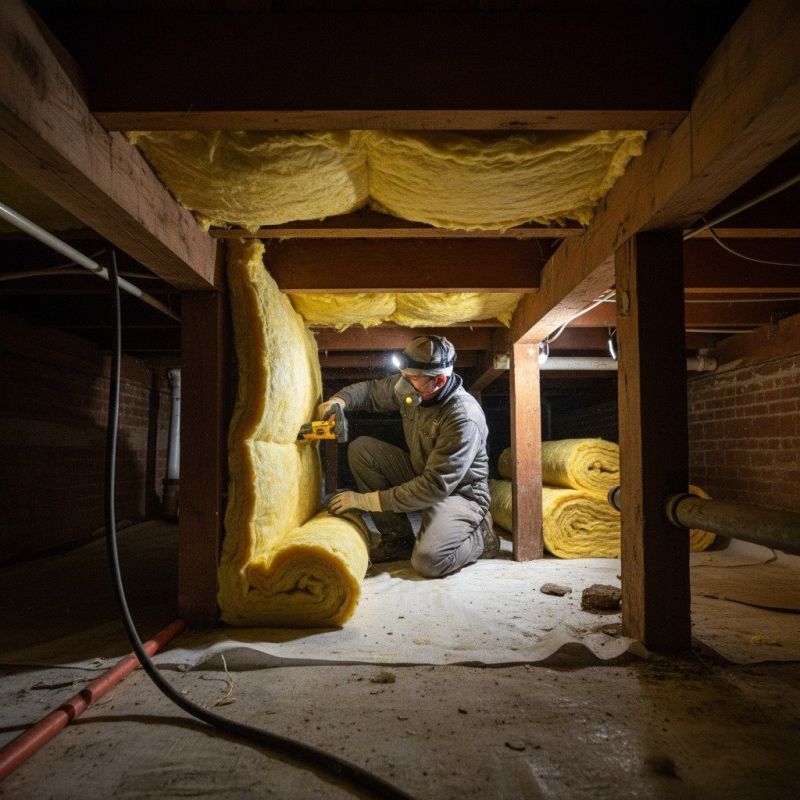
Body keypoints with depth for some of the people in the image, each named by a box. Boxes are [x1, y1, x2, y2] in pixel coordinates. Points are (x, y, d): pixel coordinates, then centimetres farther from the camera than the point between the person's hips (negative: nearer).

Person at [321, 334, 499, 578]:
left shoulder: (464, 418, -31)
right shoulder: (409, 389, -11)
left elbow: (435, 487, -32)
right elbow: (369, 390, 9)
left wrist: (365, 500, -30)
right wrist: (339, 400, -15)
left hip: (459, 492, -7)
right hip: (421, 475, 7)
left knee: (427, 562, -30)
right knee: (360, 448, -9)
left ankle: (481, 537, 4)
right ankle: (399, 538, 0)